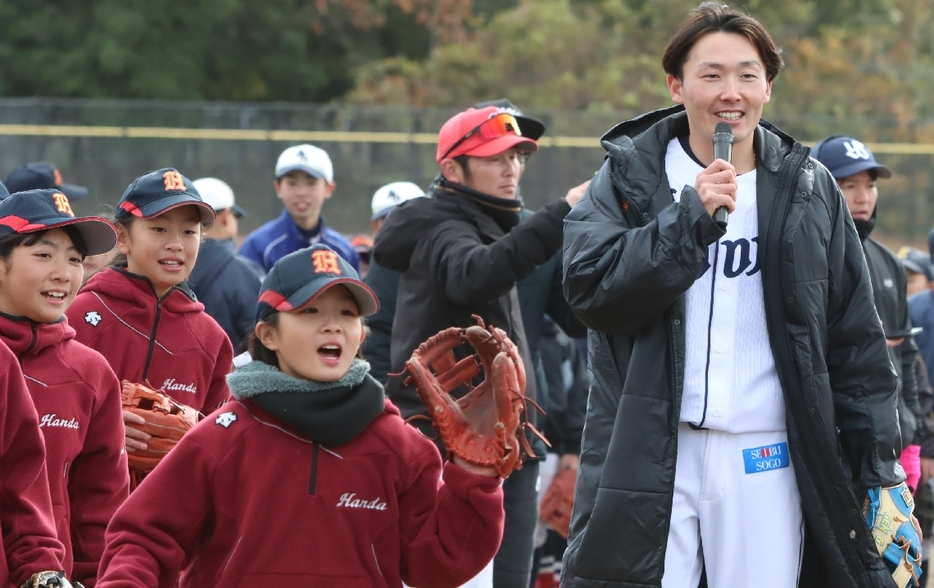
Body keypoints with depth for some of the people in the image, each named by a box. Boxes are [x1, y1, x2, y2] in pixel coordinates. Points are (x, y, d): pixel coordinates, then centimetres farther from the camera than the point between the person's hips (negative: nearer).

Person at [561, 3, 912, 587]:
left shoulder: (809, 190, 9)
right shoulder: (628, 178, 6)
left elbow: (857, 342, 10)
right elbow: (588, 288, -9)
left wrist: (880, 468, 5)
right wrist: (689, 218, -17)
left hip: (765, 460, 1)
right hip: (649, 459, -1)